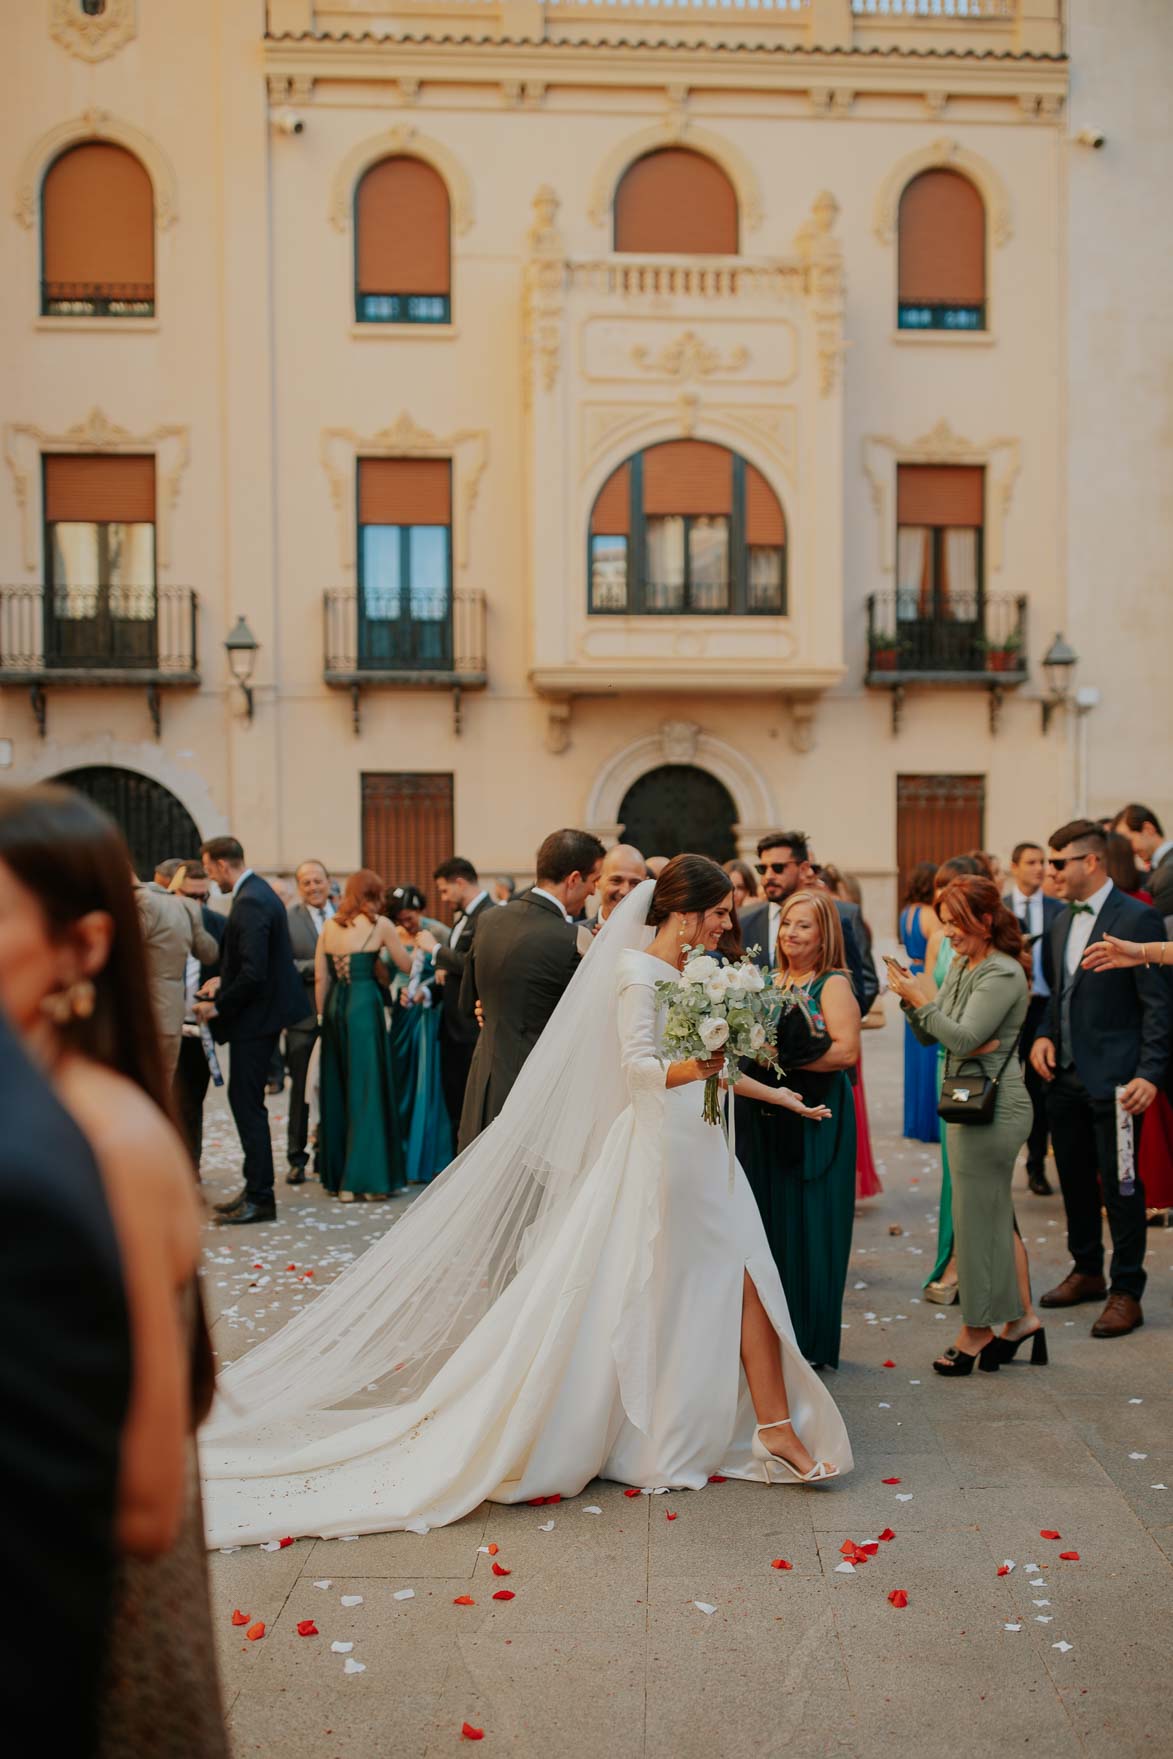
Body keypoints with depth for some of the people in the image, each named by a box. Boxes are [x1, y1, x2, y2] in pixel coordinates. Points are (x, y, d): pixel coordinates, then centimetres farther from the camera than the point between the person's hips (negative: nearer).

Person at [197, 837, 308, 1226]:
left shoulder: (250, 902, -20)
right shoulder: (258, 892, 12)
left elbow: (254, 972, -26)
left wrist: (219, 1006, -16)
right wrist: (223, 979, 10)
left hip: (256, 1016, -11)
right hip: (265, 1009, 11)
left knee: (246, 1102, -4)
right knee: (246, 1100, 15)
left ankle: (260, 1198, 2)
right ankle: (255, 1189, 23)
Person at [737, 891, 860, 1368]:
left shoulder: (833, 984, -7)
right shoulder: (771, 981, 12)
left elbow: (847, 1051, -19)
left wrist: (785, 1056, -22)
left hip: (815, 1119, -6)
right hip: (765, 1118, 6)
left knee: (808, 1227, 1)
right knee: (768, 1222, 9)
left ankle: (812, 1342, 12)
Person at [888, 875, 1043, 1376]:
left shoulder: (1003, 974, -16)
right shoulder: (961, 965, 12)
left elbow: (964, 1038, -22)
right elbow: (932, 1035, 11)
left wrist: (921, 999, -18)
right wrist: (912, 999, -5)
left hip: (991, 1106, -9)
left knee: (978, 1217, 0)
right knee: (995, 1216, 15)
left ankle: (977, 1330, 12)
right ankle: (1021, 1318, 25)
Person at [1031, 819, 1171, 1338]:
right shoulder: (1064, 920, 12)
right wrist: (1044, 1035, 3)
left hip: (1113, 1079, -7)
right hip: (1065, 1076, 7)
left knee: (1120, 1186, 1)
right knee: (1075, 1178, 16)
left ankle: (1126, 1291, 11)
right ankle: (1087, 1271, 32)